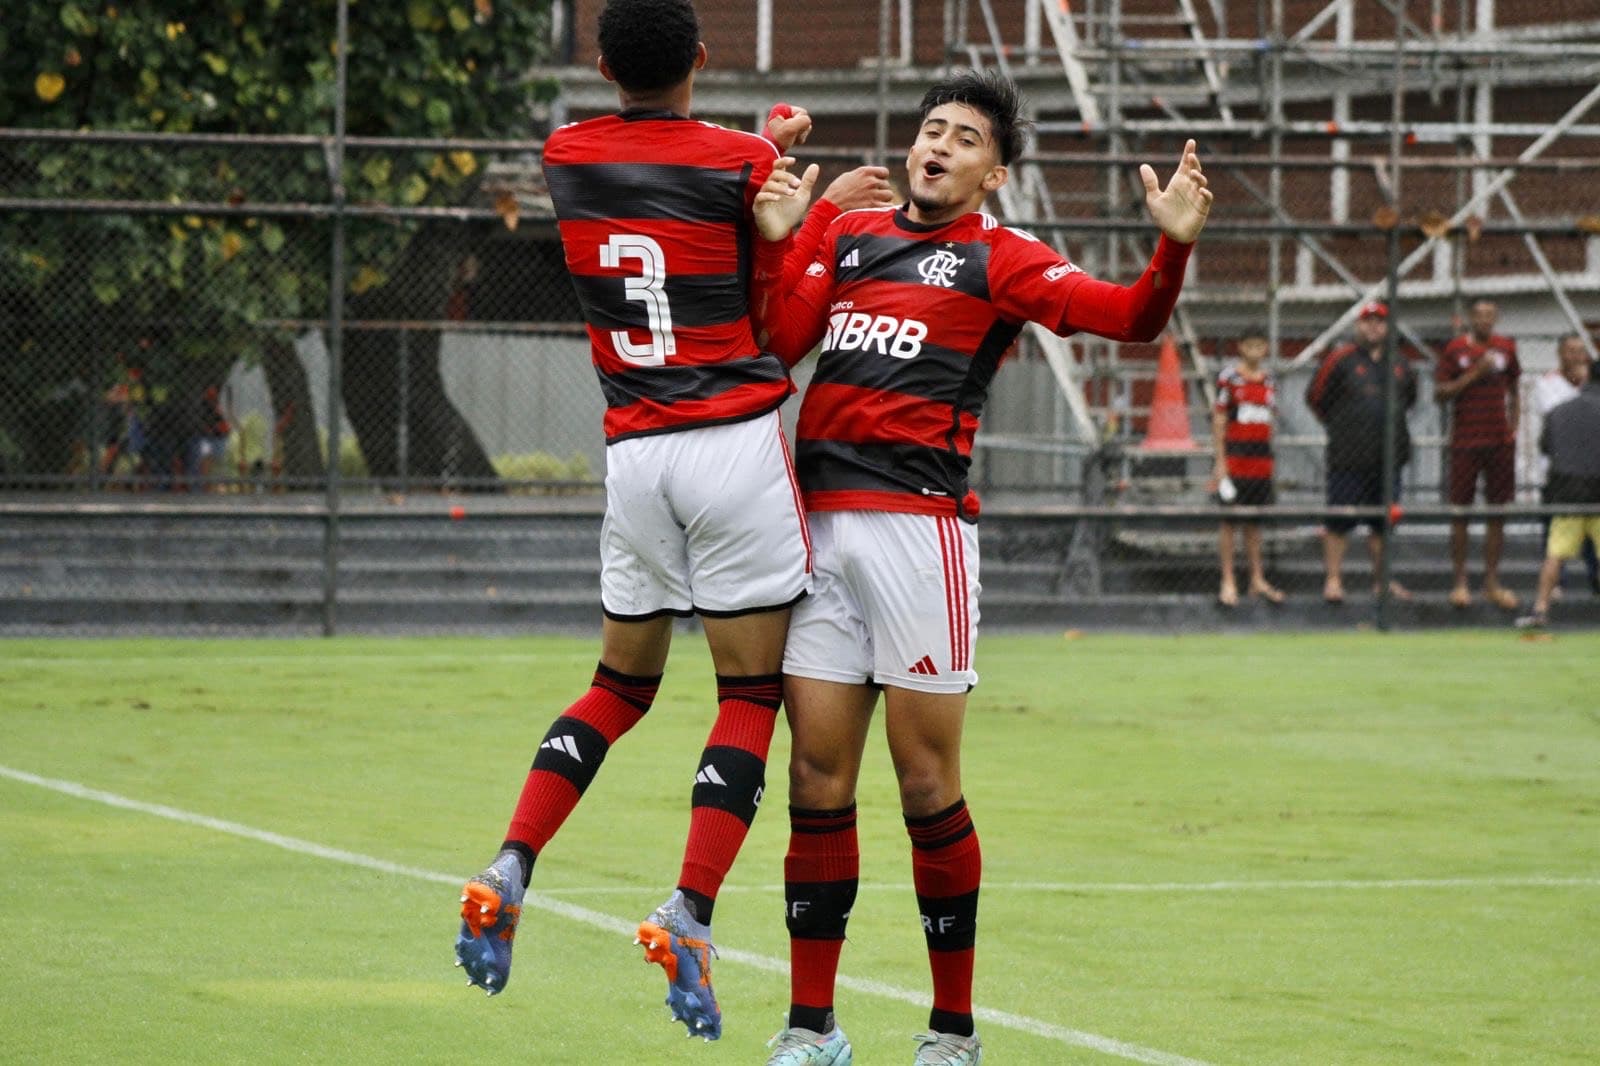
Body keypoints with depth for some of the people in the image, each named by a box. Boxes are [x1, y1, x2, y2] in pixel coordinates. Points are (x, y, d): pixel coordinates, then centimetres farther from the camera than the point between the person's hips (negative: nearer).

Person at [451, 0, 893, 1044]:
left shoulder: (567, 157, 5)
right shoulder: (741, 161, -5)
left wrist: (775, 141, 17)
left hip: (635, 452, 4)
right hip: (737, 440, -4)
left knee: (620, 684, 18)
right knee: (751, 693, 0)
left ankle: (507, 876, 5)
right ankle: (689, 916, -11)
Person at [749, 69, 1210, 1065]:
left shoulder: (1001, 259, 5)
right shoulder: (845, 234, 18)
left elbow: (1130, 317, -7)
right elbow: (778, 343, 9)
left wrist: (1174, 245, -24)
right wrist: (776, 241, -2)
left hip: (919, 525, -4)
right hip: (818, 524, 4)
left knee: (927, 785, -2)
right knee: (817, 777, 4)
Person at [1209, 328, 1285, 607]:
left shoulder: (1269, 380, 12)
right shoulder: (1228, 377, -4)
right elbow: (1218, 421, -5)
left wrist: (1270, 462, 12)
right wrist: (1220, 462, -10)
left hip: (1261, 457, 5)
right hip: (1234, 455, -5)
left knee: (1255, 522, 10)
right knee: (1229, 521, -3)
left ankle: (1257, 580, 14)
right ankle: (1227, 583, -1)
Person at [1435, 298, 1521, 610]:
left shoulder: (1506, 348, 9)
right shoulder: (1456, 349, -1)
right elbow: (1440, 392, -6)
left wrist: (1514, 429, 7)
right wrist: (1474, 374, -16)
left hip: (1500, 441, 3)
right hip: (1466, 441, -3)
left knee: (1498, 513, 4)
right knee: (1461, 511, -2)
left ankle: (1492, 582, 10)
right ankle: (1460, 582, 4)